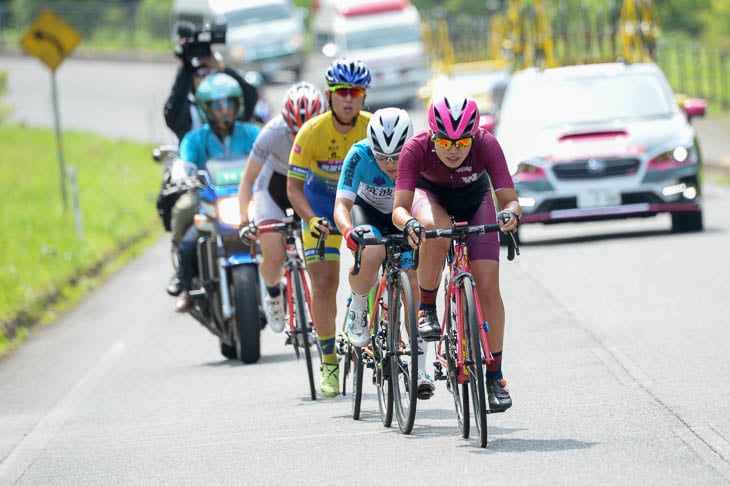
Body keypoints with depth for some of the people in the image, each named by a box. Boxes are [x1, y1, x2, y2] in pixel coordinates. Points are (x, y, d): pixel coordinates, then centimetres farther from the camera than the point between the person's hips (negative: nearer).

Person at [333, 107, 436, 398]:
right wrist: (347, 230, -56)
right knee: (370, 254, -34)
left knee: (413, 278, -15)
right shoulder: (359, 156, -31)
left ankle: (419, 368, -6)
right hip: (368, 212, -1)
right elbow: (342, 204, -35)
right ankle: (357, 310, -3)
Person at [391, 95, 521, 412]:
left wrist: (510, 214, -56)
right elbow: (399, 207, -37)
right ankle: (426, 309, -16)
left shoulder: (487, 145, -33)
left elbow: (509, 199, -33)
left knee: (488, 286, -12)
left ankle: (495, 377, -4)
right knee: (435, 231, -38)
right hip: (430, 194, -1)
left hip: (474, 198, 1)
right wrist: (408, 223, -59)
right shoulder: (416, 148, -34)